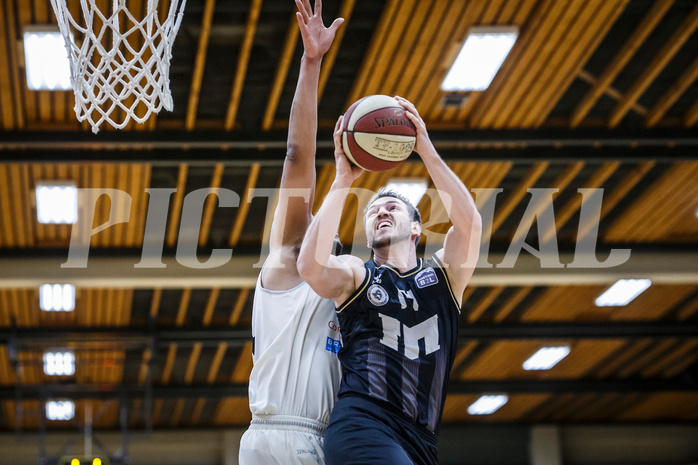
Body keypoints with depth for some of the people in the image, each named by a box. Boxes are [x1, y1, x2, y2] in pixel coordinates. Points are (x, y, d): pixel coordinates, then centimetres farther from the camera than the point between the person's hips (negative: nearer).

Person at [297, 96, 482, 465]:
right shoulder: (355, 274, 14)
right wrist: (343, 179, -6)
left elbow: (470, 223, -1)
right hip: (362, 424, -4)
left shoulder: (443, 273, 19)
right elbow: (310, 264, -10)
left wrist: (426, 149, -5)